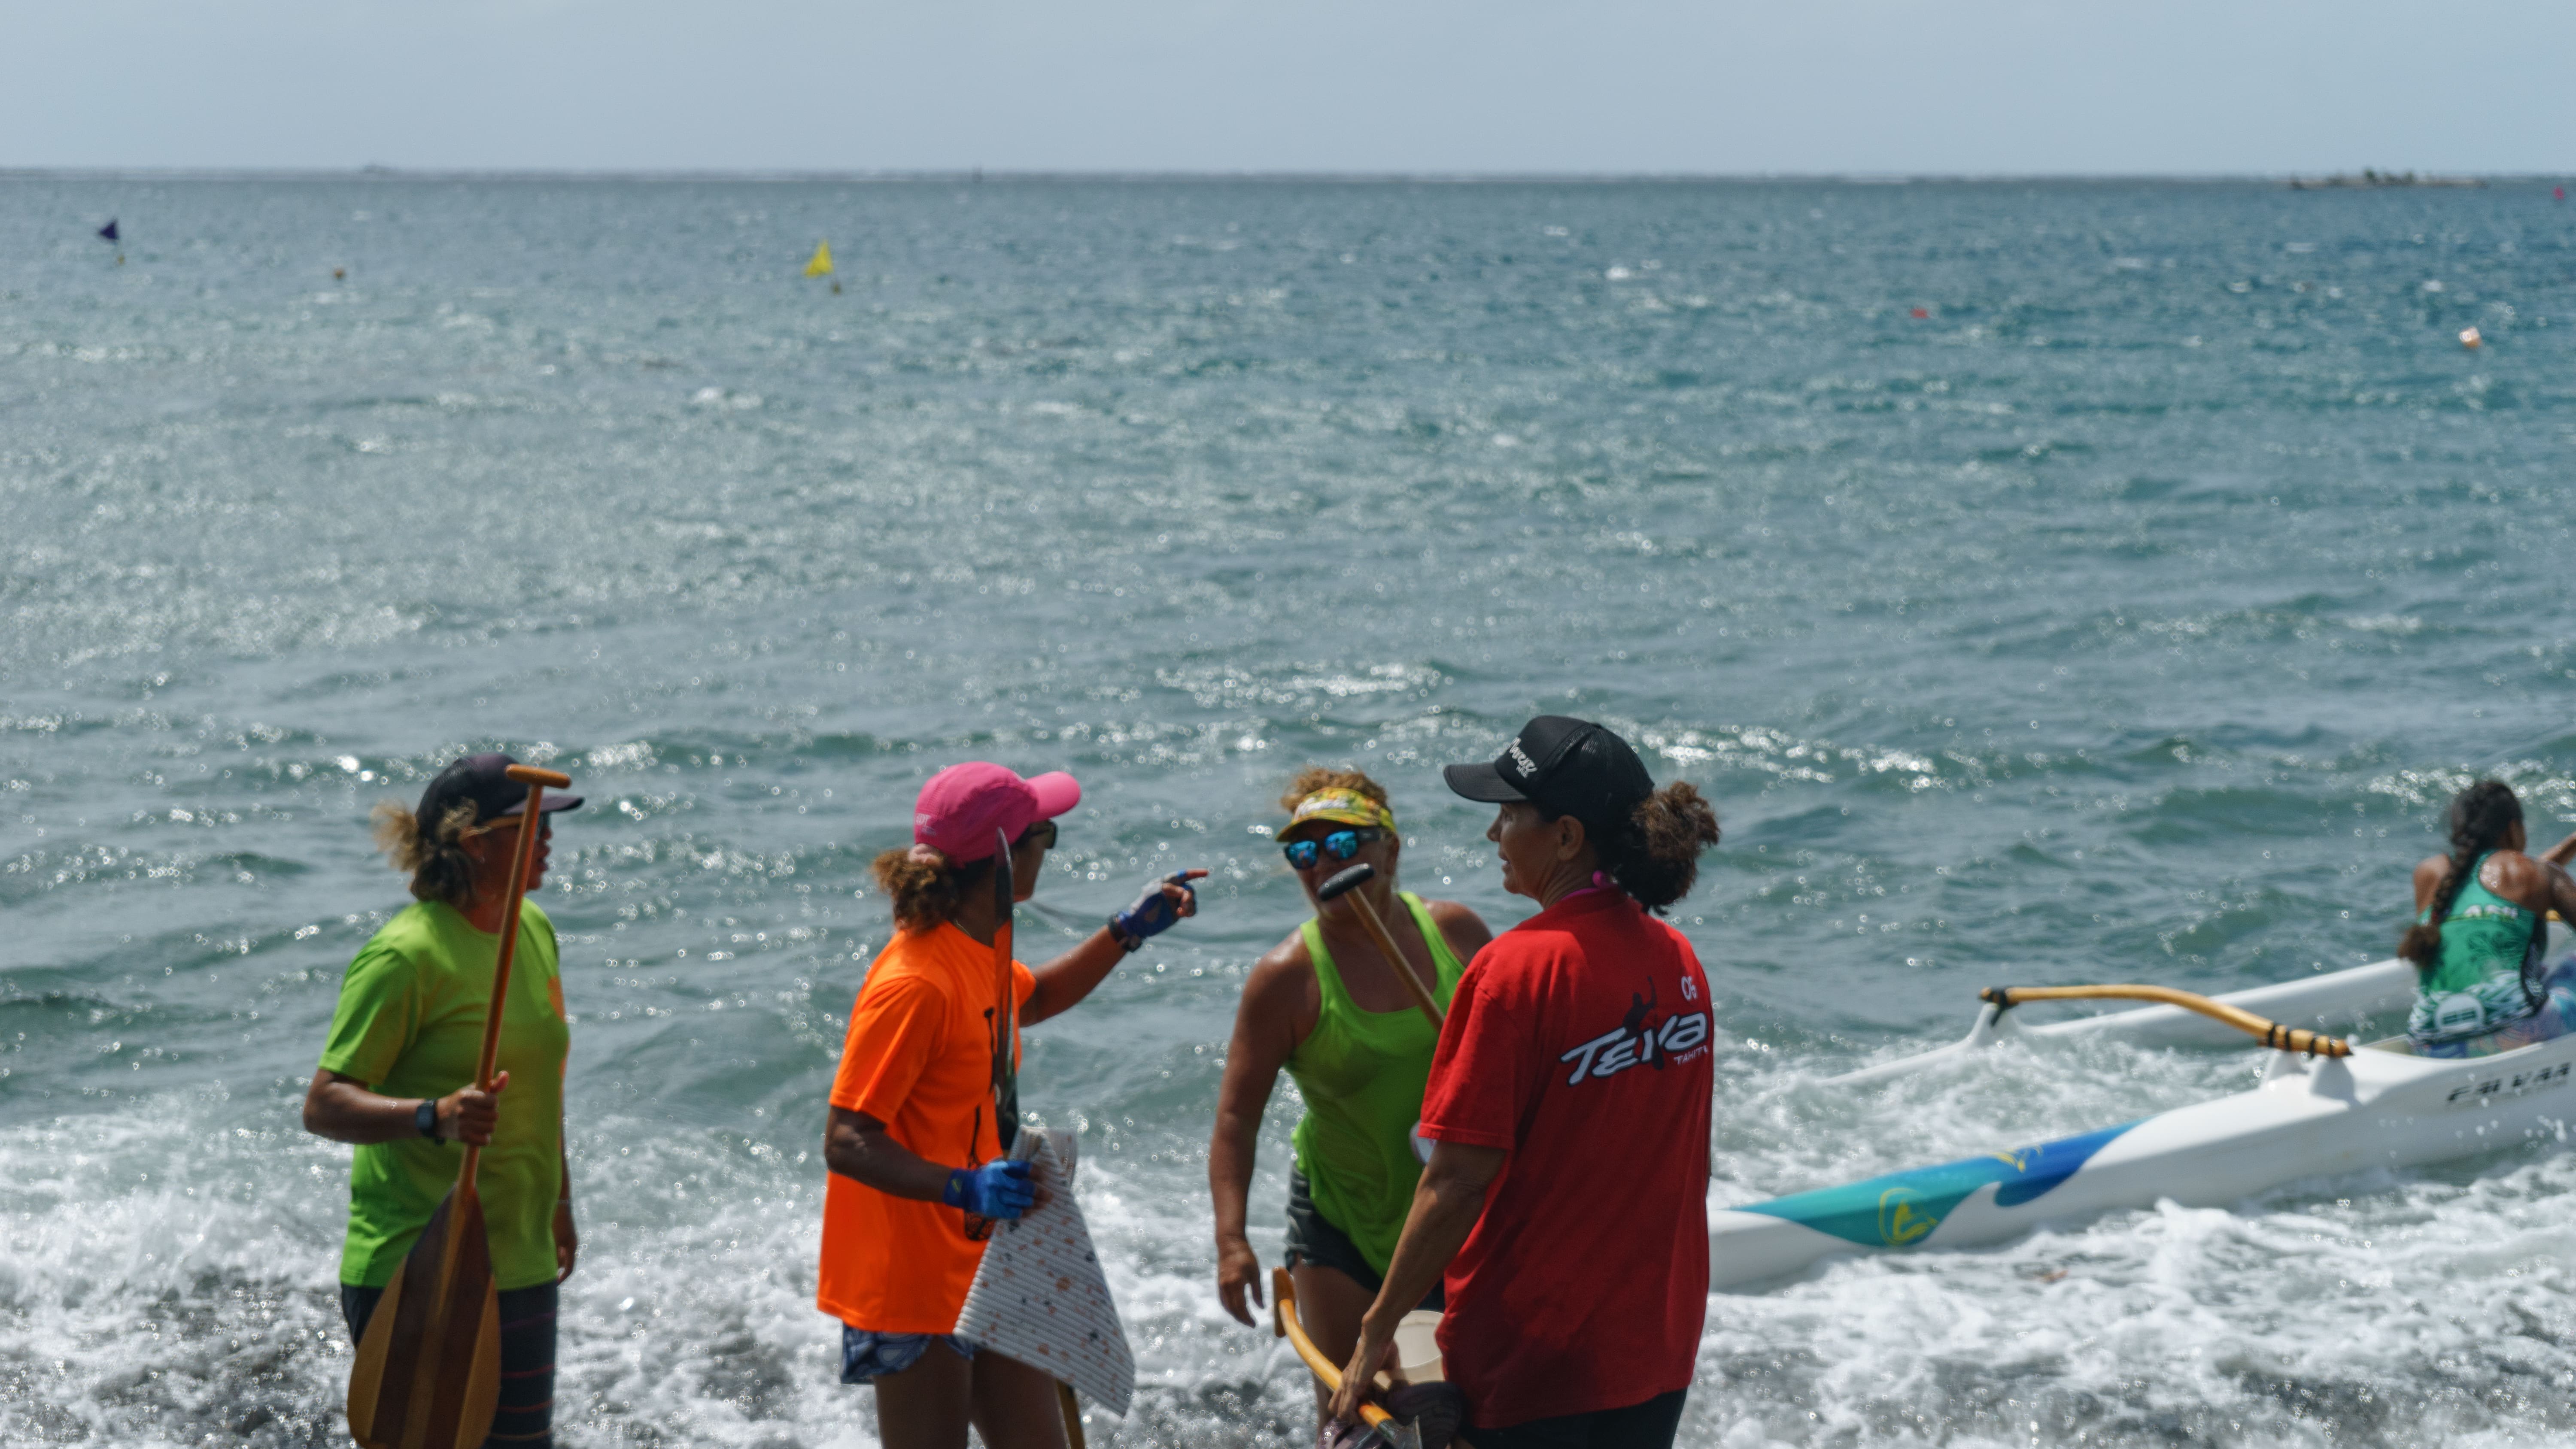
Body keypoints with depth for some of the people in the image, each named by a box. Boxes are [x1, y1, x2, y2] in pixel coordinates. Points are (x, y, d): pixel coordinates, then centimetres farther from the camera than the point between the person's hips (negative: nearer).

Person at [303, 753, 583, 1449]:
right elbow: (322, 1106, -19)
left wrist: (559, 1202, 28)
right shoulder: (406, 954, -16)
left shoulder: (534, 929, 9)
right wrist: (433, 1117, -35)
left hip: (519, 1270, 8)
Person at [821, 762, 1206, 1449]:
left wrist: (1129, 931, 24)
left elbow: (1032, 999, 32)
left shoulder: (977, 949, 7)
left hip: (979, 1265, 10)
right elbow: (847, 1143, -25)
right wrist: (963, 1188, -37)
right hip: (912, 1279, -10)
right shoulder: (914, 985, -24)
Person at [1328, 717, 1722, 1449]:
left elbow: (1460, 1178, -19)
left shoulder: (1516, 969, -19)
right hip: (1659, 1357, 7)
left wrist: (1378, 1332, -11)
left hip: (1531, 1358, -7)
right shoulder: (1679, 959, 2)